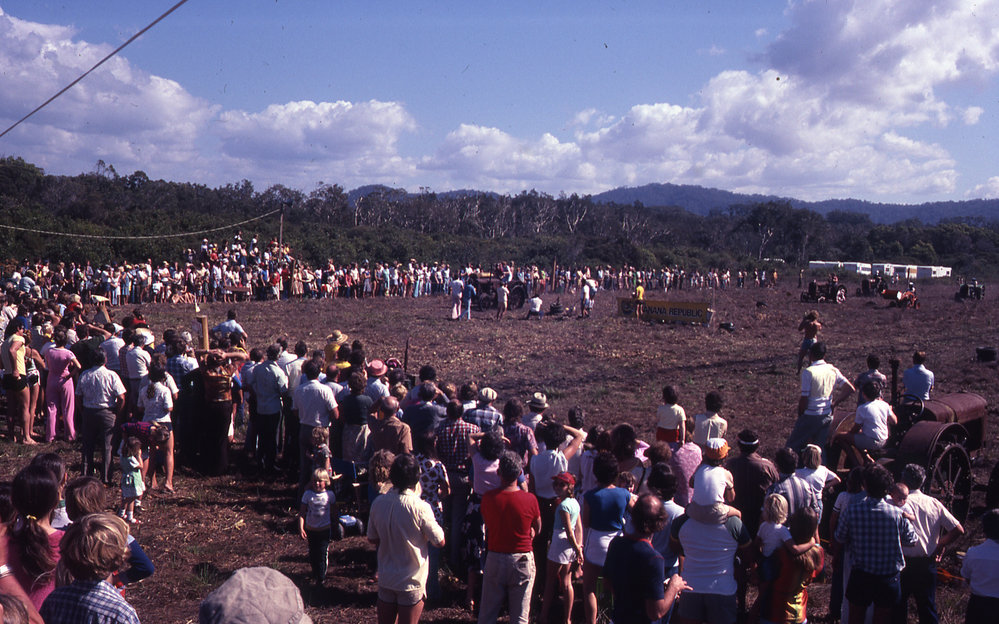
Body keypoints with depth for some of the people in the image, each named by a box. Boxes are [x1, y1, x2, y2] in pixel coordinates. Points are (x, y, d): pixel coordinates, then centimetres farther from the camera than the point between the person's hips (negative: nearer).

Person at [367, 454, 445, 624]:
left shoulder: (378, 503, -5)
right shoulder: (419, 507, -20)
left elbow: (372, 538, 8)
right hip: (411, 583, -4)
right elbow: (440, 542, -12)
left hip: (385, 578, 4)